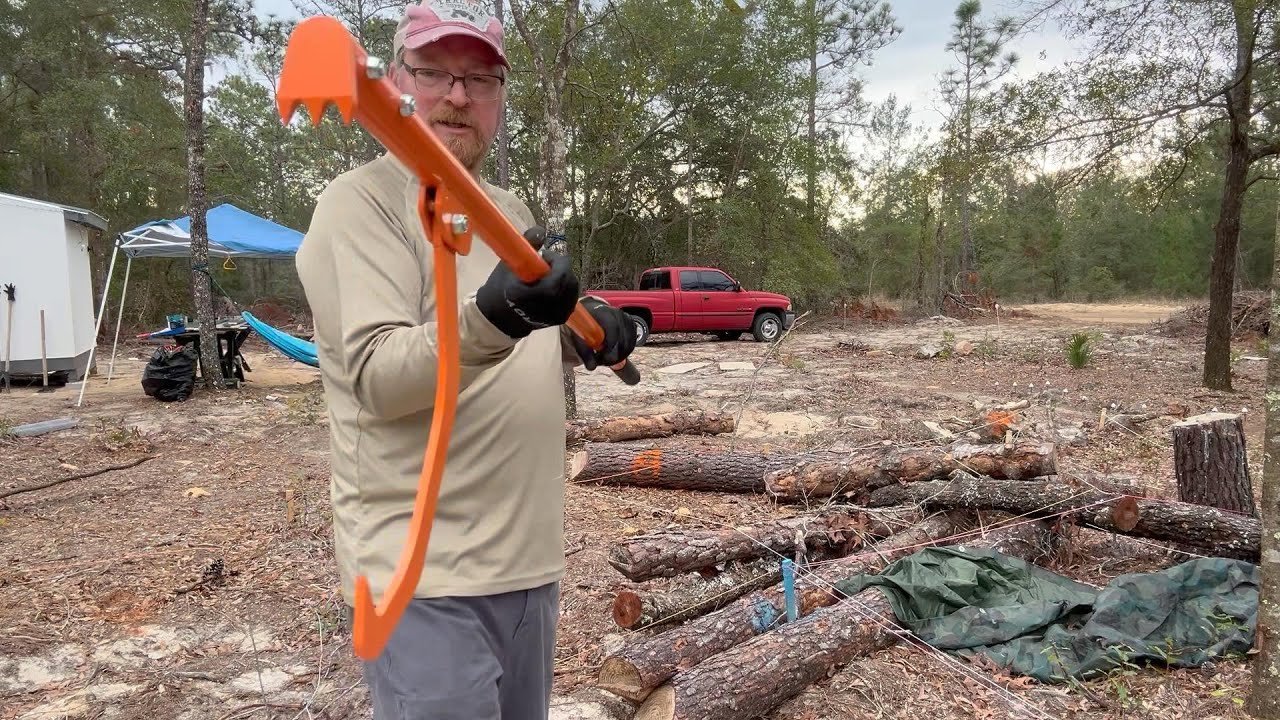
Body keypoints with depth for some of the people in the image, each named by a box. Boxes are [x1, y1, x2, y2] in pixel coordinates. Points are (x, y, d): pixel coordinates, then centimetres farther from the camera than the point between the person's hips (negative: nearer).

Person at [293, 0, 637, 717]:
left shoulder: (511, 209, 12)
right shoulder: (360, 201, -11)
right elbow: (378, 380, -22)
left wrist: (583, 338, 1)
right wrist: (492, 319, -38)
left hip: (530, 557, 8)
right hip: (427, 574, -7)